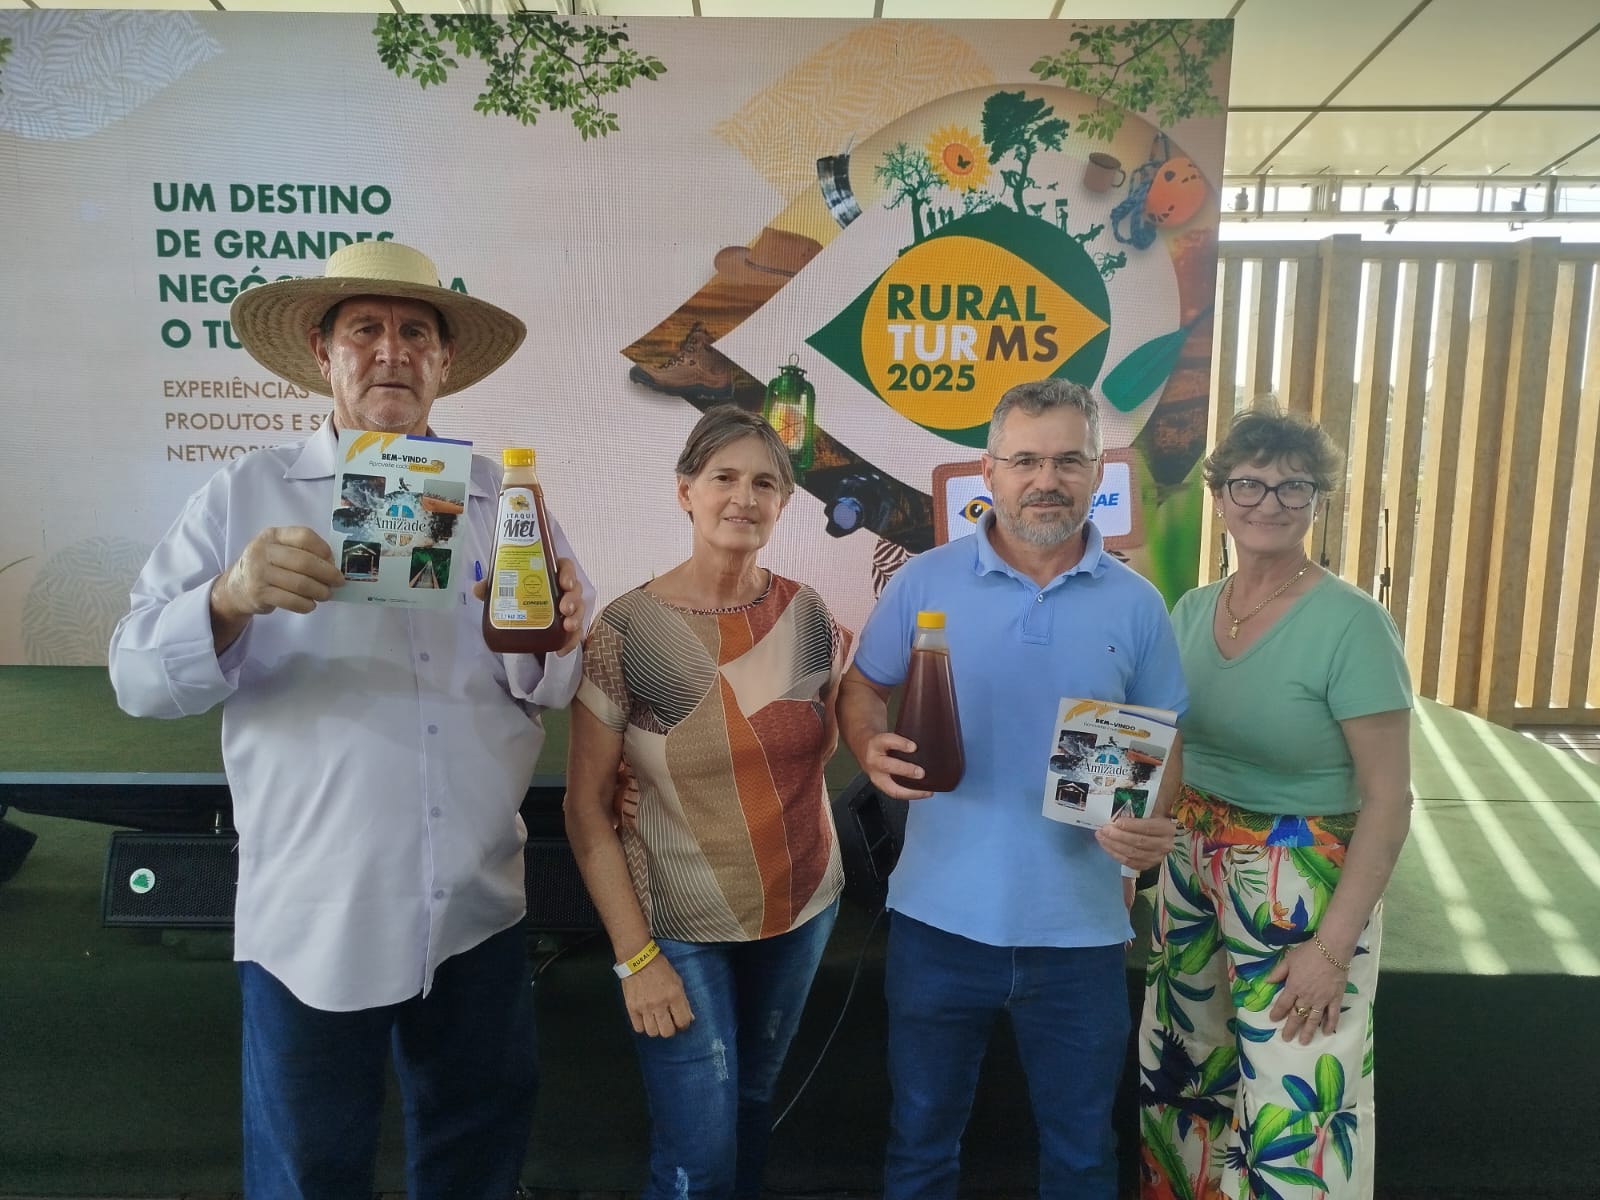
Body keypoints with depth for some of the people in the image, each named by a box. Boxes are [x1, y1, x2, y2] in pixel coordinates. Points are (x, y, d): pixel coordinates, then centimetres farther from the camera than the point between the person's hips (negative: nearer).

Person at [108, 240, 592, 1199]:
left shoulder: (505, 502, 4)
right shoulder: (247, 494, -2)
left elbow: (558, 689, 5)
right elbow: (142, 677, -6)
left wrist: (556, 646, -18)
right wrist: (230, 600, -26)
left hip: (479, 913, 2)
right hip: (312, 921, -2)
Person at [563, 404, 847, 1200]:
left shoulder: (809, 616, -6)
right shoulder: (626, 629, -17)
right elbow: (585, 806, -13)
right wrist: (635, 954, -14)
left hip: (802, 910, 4)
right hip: (678, 927, -4)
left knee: (753, 1103, 24)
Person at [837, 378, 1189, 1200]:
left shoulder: (1136, 605, -2)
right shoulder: (924, 582, -5)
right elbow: (861, 690, 4)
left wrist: (1155, 823, -15)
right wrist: (872, 750, -18)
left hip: (1080, 929, 1)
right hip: (940, 918, 0)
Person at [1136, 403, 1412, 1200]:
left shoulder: (1351, 624, -16)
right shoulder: (1193, 610, 1)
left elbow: (1388, 798, -15)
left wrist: (1333, 945, -16)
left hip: (1306, 886, -6)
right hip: (1191, 869, 6)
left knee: (1294, 1107, 6)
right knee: (1184, 1071, 20)